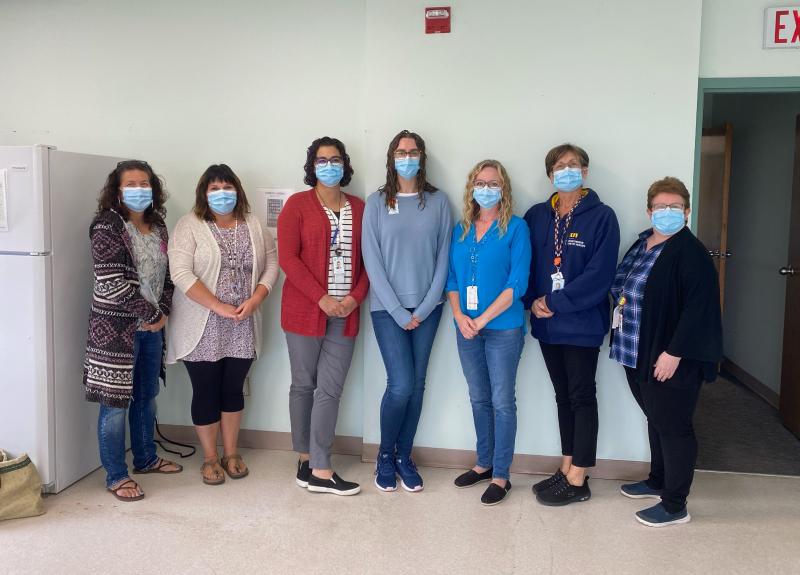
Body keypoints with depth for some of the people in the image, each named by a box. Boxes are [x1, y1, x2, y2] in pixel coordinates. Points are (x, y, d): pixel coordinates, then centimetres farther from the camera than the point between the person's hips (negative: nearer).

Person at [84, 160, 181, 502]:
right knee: (116, 402, 0)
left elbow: (166, 275, 13)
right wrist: (152, 314, -14)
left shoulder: (158, 227, 9)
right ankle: (116, 476, 12)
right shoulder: (107, 228, -12)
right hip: (116, 326, -7)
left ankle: (145, 458, 34)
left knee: (147, 395, 17)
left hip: (152, 326, 7)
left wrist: (164, 311, -3)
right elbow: (112, 284, -19)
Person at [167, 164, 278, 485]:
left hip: (242, 328, 3)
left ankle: (231, 453, 28)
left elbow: (272, 264, 6)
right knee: (206, 392, 6)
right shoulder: (189, 226, -6)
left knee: (233, 389, 12)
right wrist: (220, 307, -19)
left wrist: (255, 300, -11)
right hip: (203, 328, -3)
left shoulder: (254, 226, 8)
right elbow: (181, 273, -15)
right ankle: (210, 458, 22)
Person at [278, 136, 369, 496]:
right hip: (305, 310, -3)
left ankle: (319, 470, 6)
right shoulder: (298, 204, 0)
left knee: (331, 389, 1)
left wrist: (356, 297, -7)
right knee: (304, 385, 7)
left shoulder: (359, 208, 11)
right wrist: (322, 298, -14)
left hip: (345, 313, 3)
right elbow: (288, 257, -8)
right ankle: (307, 461, 19)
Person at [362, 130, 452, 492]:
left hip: (427, 309, 2)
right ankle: (385, 455, 16)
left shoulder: (438, 202, 4)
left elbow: (443, 258, 2)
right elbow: (372, 261, -4)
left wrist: (423, 309, -6)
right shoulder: (376, 202, 0)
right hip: (388, 308, -2)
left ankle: (404, 456, 23)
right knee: (401, 385, -8)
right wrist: (398, 312, -9)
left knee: (417, 385, 7)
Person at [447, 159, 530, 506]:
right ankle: (484, 464, 29)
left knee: (502, 402, 1)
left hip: (503, 328, -5)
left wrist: (482, 319, -15)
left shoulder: (515, 228, -5)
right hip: (466, 328, 5)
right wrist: (459, 316, -8)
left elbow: (518, 283, -11)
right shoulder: (461, 229, 10)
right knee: (478, 399, 14)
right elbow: (452, 278, 8)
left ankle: (500, 476, 11)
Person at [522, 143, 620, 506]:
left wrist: (555, 303, -16)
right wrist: (532, 300, -9)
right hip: (546, 325, 5)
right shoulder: (537, 216, 9)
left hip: (582, 324, -5)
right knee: (563, 395, 14)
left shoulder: (601, 217, -6)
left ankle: (578, 481, 10)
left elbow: (599, 274, -14)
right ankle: (567, 469, 25)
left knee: (582, 397, 2)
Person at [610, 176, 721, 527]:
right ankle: (658, 481, 38)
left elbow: (699, 308, -21)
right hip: (638, 355, 8)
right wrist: (623, 339, 14)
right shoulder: (641, 244, 11)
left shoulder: (690, 253, -14)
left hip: (670, 360, -8)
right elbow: (622, 292, 19)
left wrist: (674, 353, -23)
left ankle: (675, 506, 14)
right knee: (656, 420, 21)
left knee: (673, 427, 2)